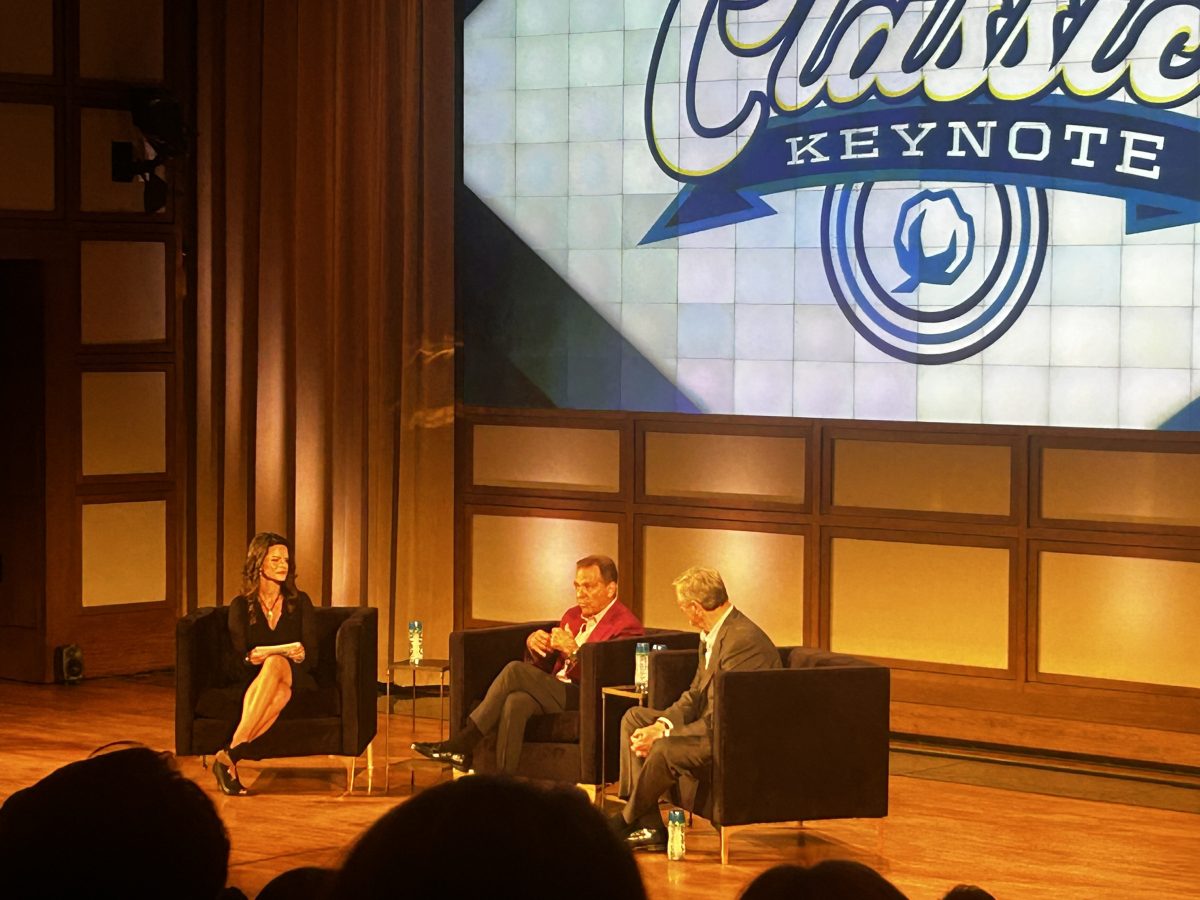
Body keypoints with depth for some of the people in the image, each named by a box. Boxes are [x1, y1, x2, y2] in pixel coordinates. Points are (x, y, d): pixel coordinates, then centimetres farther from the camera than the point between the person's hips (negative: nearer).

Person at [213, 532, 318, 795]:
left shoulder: (300, 602, 10)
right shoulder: (241, 606, 7)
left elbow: (312, 657, 5)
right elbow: (235, 663, 2)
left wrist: (300, 655, -20)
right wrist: (251, 659, -22)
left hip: (296, 679, 0)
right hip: (253, 679, 0)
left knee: (275, 664, -38)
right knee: (279, 692, -40)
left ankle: (229, 755, -49)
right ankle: (230, 762, -52)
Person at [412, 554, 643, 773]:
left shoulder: (626, 625, -3)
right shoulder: (573, 615, 23)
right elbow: (543, 666, 21)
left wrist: (573, 651, -23)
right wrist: (533, 645, 0)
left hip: (584, 703, -7)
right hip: (554, 693, 7)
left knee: (515, 671, -24)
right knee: (516, 701, -30)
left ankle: (463, 744, -22)